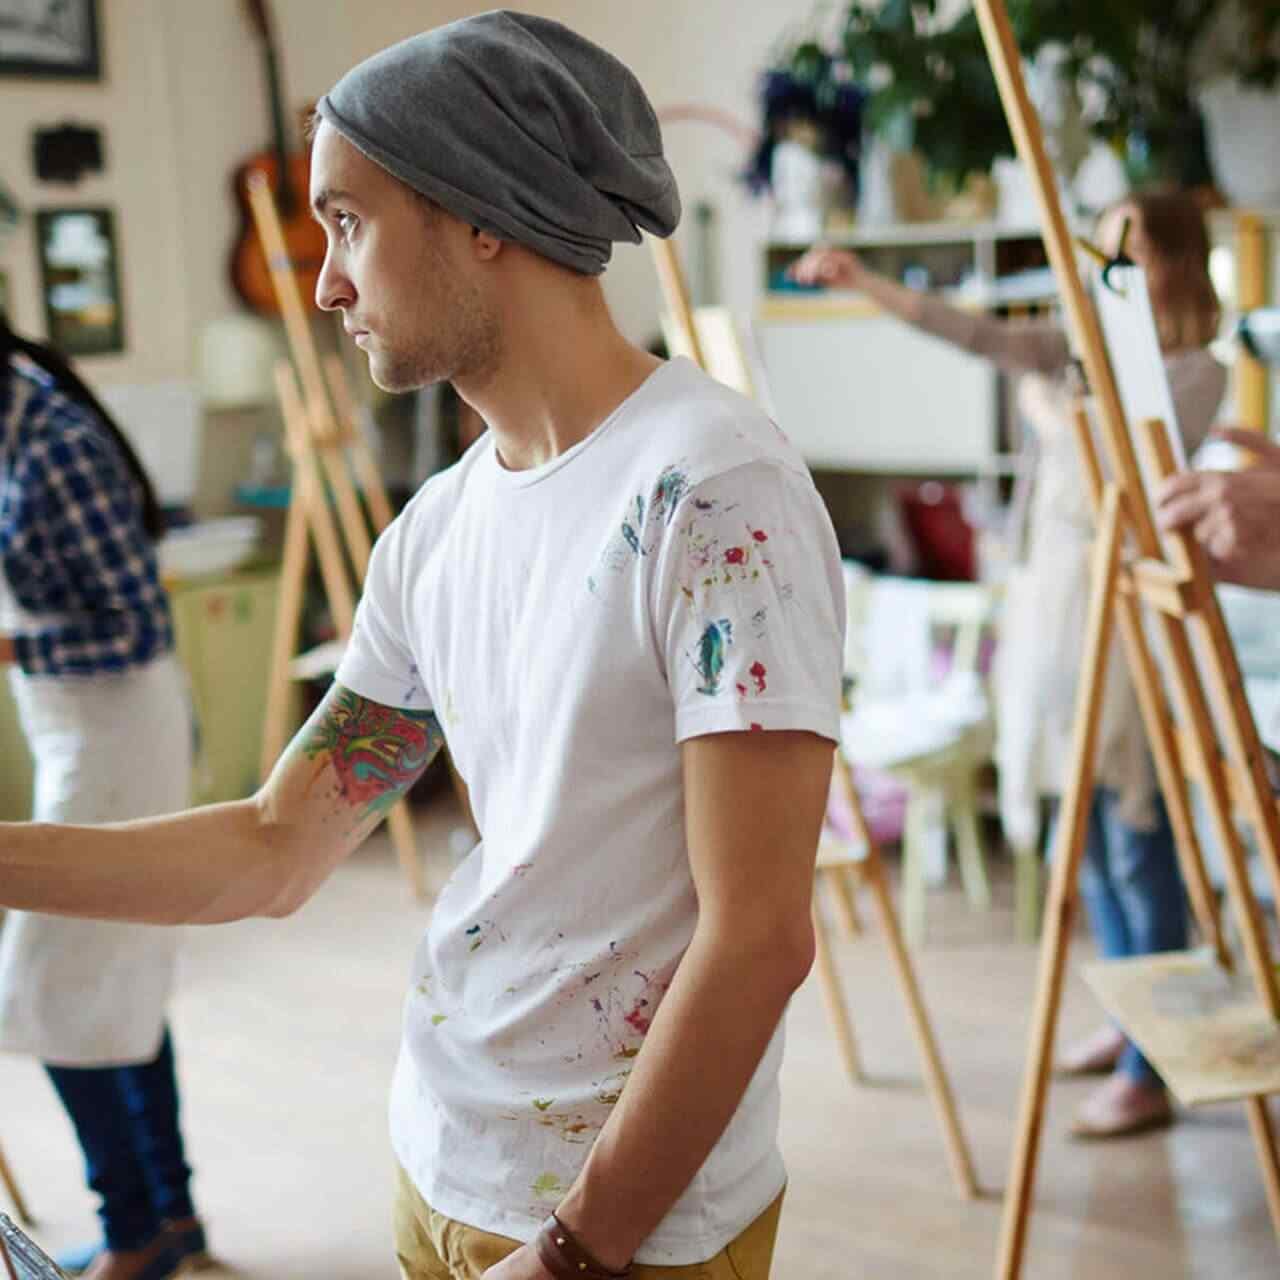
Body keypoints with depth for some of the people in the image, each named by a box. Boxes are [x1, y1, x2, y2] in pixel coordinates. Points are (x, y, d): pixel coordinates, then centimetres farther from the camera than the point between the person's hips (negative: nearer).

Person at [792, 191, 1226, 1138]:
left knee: (1137, 845, -3)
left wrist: (1051, 411, -7)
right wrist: (862, 281, -5)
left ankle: (1150, 1074, 7)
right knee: (1090, 838, 15)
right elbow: (972, 332, 3)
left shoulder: (1196, 373, -7)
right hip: (1055, 595, 7)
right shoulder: (1083, 347, 12)